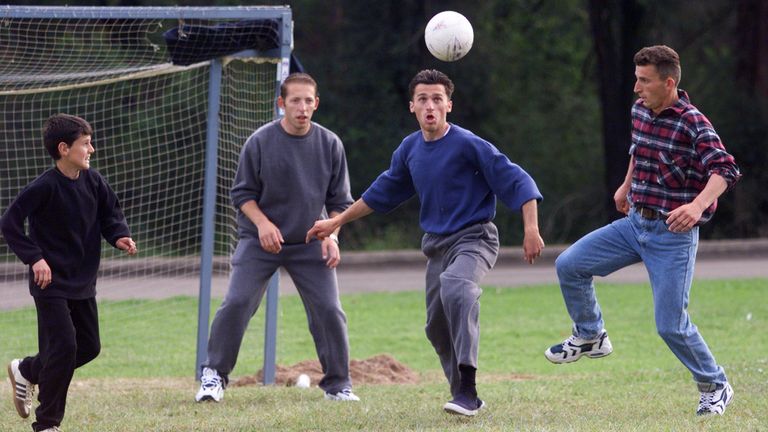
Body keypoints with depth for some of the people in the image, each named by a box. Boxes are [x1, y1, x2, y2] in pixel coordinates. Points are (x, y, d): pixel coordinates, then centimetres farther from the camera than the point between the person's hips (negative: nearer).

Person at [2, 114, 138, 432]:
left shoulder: (93, 181, 0)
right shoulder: (45, 187, -20)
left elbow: (110, 213, 14)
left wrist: (119, 237, -6)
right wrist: (35, 258, -25)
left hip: (83, 282, 7)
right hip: (51, 282, -7)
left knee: (89, 347, 12)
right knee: (64, 346, -11)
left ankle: (26, 371, 34)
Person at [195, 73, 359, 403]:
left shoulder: (329, 144, -1)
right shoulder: (260, 142, -8)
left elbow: (339, 200, 7)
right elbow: (242, 193, -1)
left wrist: (331, 236, -8)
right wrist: (262, 223, -17)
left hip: (310, 243, 2)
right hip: (258, 240, -2)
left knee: (329, 310, -6)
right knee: (237, 303, -14)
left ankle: (338, 384, 9)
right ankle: (214, 375, 0)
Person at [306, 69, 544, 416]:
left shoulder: (467, 144, -15)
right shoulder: (409, 149, 5)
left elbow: (516, 181, -15)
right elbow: (383, 192, 21)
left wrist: (531, 230, -24)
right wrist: (336, 222, 26)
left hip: (474, 238, -8)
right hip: (437, 244, 8)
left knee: (454, 285, -35)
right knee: (437, 327, 7)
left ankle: (467, 389, -38)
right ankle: (464, 398, 22)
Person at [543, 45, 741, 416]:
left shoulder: (693, 124, -20)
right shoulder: (640, 111, 3)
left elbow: (725, 169, -32)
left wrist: (698, 205, -48)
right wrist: (627, 185, 36)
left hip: (672, 235, -7)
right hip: (635, 224, 7)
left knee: (671, 325, -8)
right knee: (569, 265, -1)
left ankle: (715, 388, 14)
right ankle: (589, 337, 21)